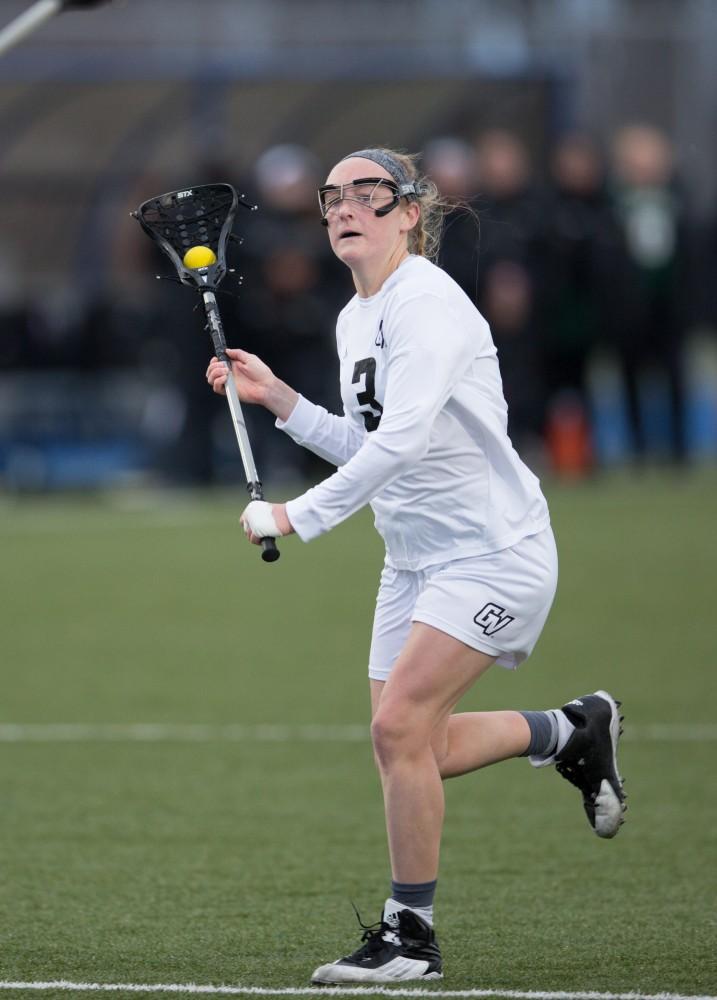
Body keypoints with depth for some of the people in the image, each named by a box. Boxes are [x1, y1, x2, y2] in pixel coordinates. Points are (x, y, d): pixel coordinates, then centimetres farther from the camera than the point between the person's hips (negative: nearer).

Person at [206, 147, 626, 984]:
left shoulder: (426, 304, -19)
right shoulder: (354, 321, 11)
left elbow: (402, 438, -31)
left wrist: (297, 516, -31)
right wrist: (280, 401, 7)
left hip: (495, 553, -10)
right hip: (415, 560, 10)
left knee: (398, 725, -18)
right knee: (412, 749, 7)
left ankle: (411, 936, -6)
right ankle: (575, 731, 31)